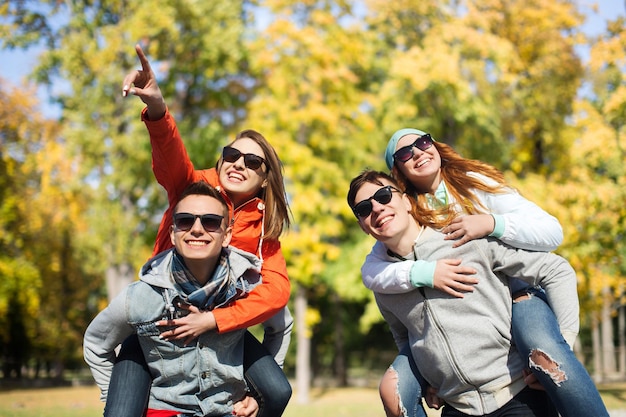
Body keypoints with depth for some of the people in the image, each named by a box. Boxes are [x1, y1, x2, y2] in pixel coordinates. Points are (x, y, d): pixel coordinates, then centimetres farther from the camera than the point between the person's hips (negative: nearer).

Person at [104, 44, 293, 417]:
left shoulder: (262, 226, -3)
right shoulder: (199, 187, -9)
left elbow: (277, 290, -16)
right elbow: (172, 161, -32)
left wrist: (213, 320, -29)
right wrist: (157, 110, -53)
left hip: (216, 323, 2)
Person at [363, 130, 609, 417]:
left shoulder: (475, 185, -5)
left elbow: (553, 232, -12)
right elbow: (369, 272, -13)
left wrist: (491, 223, -28)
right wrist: (423, 272, -29)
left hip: (515, 295, -3)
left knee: (542, 347, -37)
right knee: (393, 389, -16)